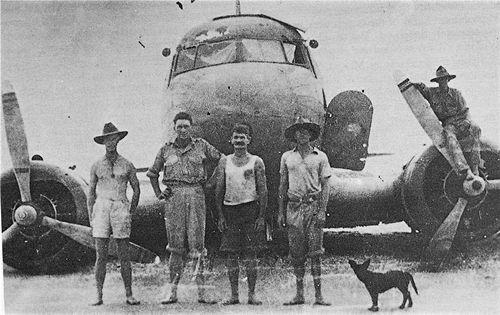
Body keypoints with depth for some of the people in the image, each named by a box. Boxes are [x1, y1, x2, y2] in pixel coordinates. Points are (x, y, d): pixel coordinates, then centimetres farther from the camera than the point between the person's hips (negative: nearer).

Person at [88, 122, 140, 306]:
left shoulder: (127, 165, 6)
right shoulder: (96, 166, 8)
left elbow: (136, 189, 14)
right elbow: (91, 193, 11)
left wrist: (130, 213, 7)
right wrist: (91, 219, 5)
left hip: (121, 209, 0)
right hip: (101, 209, 1)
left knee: (124, 256, 1)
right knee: (100, 256, -2)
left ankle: (129, 295, 5)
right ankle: (99, 296, 2)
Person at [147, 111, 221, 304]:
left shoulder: (201, 146, 7)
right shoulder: (166, 149, 10)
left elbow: (220, 160, 16)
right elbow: (152, 173, 21)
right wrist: (158, 194, 11)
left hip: (195, 195, -1)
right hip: (174, 197, 1)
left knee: (197, 243, -2)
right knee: (176, 245, 1)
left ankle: (201, 292, 1)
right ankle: (173, 292, 6)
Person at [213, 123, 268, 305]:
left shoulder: (256, 162, 3)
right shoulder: (224, 162, 9)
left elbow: (263, 190, 0)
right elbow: (219, 189, 9)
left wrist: (261, 216, -7)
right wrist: (220, 216, 1)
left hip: (250, 209, -2)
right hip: (229, 210, 2)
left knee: (250, 256, -1)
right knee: (231, 255, 2)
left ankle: (251, 294, 6)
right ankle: (234, 295, 10)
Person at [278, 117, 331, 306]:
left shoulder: (320, 157, 5)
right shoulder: (287, 157, 11)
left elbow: (325, 186, 2)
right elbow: (282, 186, 13)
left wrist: (322, 211, -8)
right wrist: (280, 212, 8)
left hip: (313, 206, -2)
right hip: (293, 207, 2)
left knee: (315, 253, -4)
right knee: (296, 253, 4)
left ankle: (318, 295, -2)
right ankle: (299, 294, 12)